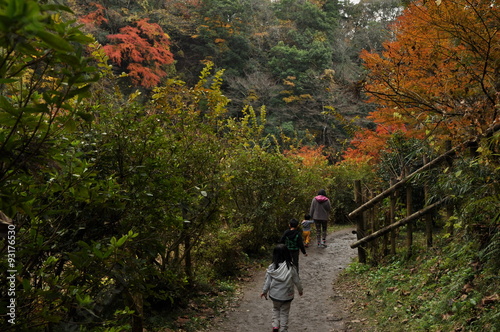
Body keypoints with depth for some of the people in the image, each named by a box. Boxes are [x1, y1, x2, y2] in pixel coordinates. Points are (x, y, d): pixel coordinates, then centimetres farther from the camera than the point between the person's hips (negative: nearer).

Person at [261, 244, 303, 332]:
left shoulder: (272, 267, -15)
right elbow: (297, 281, -6)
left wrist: (264, 291, 11)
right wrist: (300, 290, 12)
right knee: (284, 313, 16)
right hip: (287, 295, -1)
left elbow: (267, 281, -6)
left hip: (274, 295, 1)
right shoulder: (291, 267, -17)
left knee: (276, 309, 26)